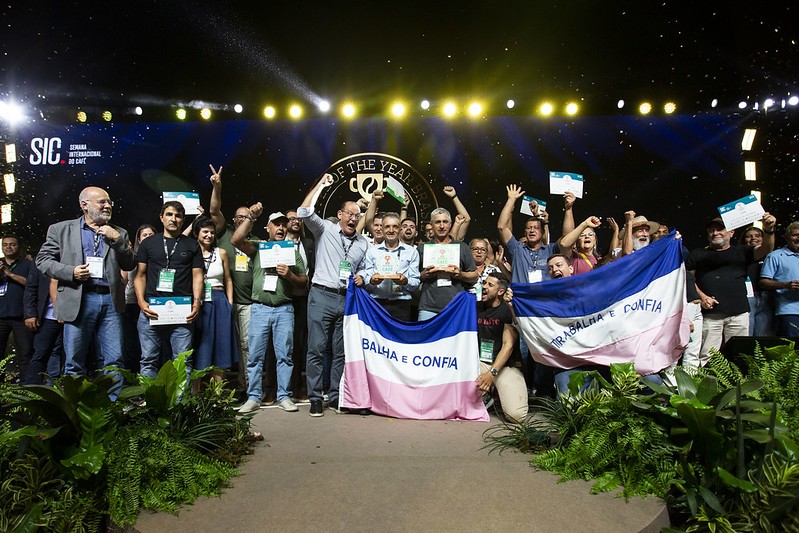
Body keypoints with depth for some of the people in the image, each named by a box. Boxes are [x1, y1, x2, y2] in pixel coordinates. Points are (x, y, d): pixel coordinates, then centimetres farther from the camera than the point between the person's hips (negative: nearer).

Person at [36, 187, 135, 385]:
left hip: (110, 300, 2)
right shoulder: (61, 229, 10)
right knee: (75, 364, 4)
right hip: (79, 300, -1)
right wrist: (71, 272, -8)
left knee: (115, 361, -1)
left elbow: (129, 265, 10)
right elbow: (42, 259, 8)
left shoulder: (118, 233, 15)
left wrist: (117, 240, -3)